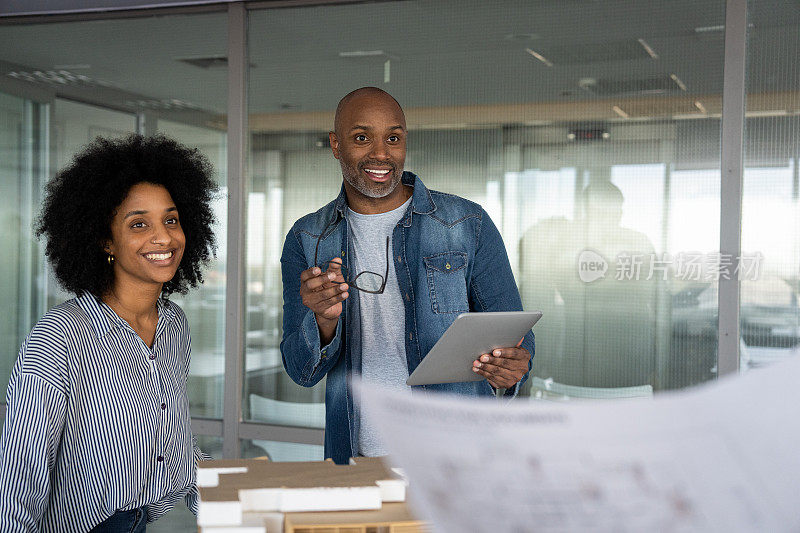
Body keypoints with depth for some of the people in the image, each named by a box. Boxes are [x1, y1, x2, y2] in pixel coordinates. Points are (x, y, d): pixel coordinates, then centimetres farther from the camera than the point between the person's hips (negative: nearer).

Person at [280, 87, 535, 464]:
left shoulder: (468, 225, 5)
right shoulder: (306, 241, 10)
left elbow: (515, 335, 9)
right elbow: (302, 371, 5)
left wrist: (511, 369, -15)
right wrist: (325, 320, -18)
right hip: (357, 456, 1)